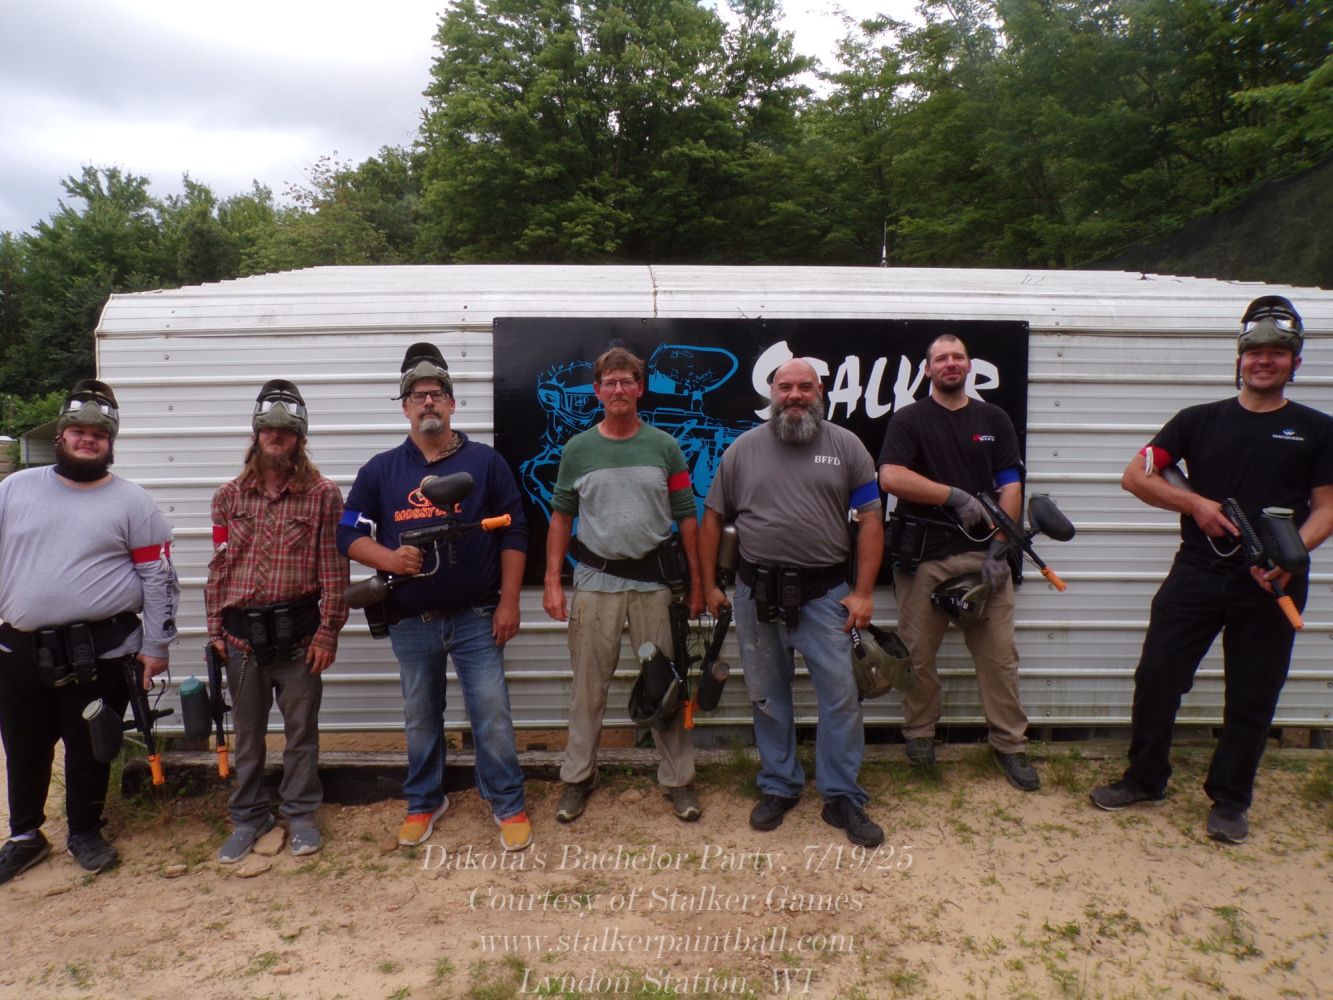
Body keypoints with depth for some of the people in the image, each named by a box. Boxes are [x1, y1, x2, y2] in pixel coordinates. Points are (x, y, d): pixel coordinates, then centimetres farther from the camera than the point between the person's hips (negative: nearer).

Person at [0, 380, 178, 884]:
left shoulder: (132, 502, -2)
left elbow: (158, 578, -2)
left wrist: (156, 645, -5)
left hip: (100, 651, -3)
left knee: (89, 749, 10)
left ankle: (85, 832, 30)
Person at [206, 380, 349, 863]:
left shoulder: (323, 493, -3)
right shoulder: (229, 495, 7)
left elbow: (333, 568, -4)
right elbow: (218, 566, 9)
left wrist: (328, 631, -7)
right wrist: (215, 629, 6)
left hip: (298, 631, -2)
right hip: (241, 633, 3)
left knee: (301, 729, 9)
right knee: (247, 732, 14)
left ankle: (301, 814, 25)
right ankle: (248, 817, 30)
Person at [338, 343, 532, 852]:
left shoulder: (485, 462, -1)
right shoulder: (380, 470, 4)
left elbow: (513, 533, -1)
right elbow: (348, 533, 6)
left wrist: (508, 602, -6)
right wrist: (389, 559, -15)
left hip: (475, 618, -2)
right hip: (410, 623, 2)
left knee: (492, 715, 1)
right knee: (420, 719, 16)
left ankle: (509, 805, 18)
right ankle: (424, 803, 35)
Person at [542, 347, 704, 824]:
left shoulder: (664, 447, 3)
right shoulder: (577, 449, 4)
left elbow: (687, 518, 5)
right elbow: (561, 519, 7)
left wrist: (696, 584, 2)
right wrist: (552, 583, 1)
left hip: (654, 580, 0)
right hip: (596, 581, 0)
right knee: (588, 687, 8)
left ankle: (678, 779, 21)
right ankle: (577, 777, 24)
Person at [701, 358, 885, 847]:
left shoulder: (845, 446, 2)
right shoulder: (743, 449, 5)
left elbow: (870, 520, 0)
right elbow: (713, 519, 10)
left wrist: (863, 593, -6)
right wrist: (709, 584, 6)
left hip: (825, 593, -1)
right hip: (756, 592, 2)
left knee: (840, 695, 0)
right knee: (767, 696, 12)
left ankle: (842, 797, 16)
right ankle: (777, 787, 29)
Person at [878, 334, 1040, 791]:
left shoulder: (994, 420, 12)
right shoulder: (909, 420, 5)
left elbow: (1011, 488, 5)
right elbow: (890, 478, -11)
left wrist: (998, 549, -6)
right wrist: (956, 496, -14)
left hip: (982, 553, 2)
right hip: (923, 556, -1)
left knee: (999, 654, 3)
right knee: (918, 654, 6)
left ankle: (1011, 745, 15)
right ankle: (919, 736, 22)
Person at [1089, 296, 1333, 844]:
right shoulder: (1200, 420, 9)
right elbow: (1135, 475, 4)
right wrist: (1196, 502, -10)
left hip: (1270, 583, 0)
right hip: (1197, 573, 1)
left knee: (1251, 694, 6)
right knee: (1157, 676, 1)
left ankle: (1230, 799, 22)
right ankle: (1145, 778, 19)